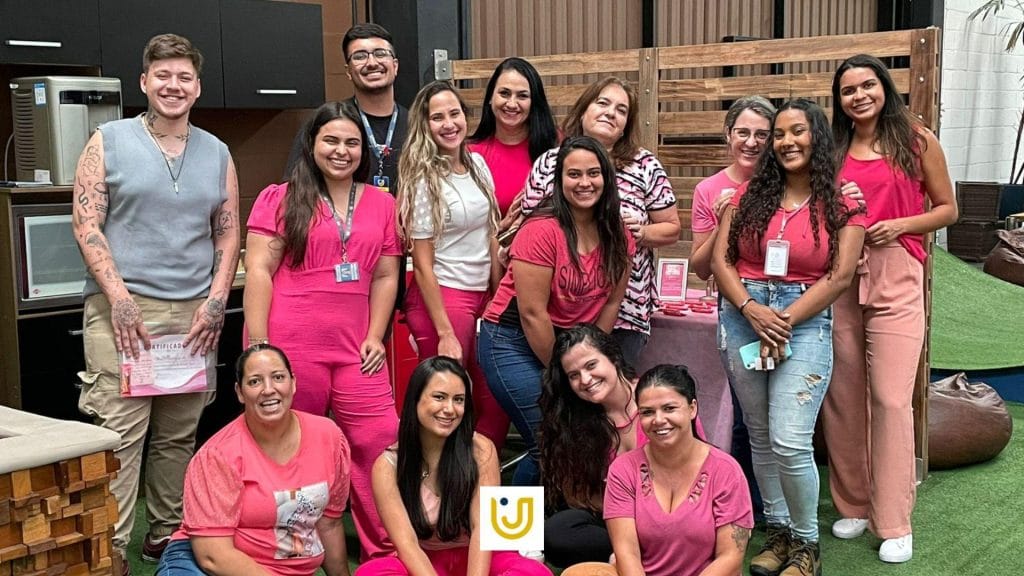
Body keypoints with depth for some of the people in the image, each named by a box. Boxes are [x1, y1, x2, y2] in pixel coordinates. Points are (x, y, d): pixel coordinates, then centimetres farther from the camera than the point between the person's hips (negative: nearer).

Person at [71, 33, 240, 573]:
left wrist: (216, 300, 1)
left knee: (179, 435, 8)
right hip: (122, 308, -3)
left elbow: (228, 233, 13)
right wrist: (119, 297, -12)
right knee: (118, 434, -7)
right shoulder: (108, 142, 3)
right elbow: (86, 224, -3)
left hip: (194, 313, 4)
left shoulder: (217, 153, 14)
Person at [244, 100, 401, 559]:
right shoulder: (281, 199, 2)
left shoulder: (381, 204, 12)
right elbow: (259, 271, -4)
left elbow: (385, 276, 13)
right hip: (291, 347, -3)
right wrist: (258, 345, -10)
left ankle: (387, 550, 12)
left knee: (381, 444, -2)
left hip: (355, 349, 3)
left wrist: (375, 336, 3)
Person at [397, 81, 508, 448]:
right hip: (441, 298, -6)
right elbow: (422, 263, -12)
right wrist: (444, 334, -16)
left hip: (481, 297, 6)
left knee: (497, 403, 8)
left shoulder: (478, 164, 7)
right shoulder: (424, 180, -11)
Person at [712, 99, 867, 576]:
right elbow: (721, 259, 3)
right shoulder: (750, 193, 8)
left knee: (790, 442, -13)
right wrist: (750, 309, -13)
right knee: (760, 437, 10)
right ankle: (778, 532, 27)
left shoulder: (842, 202, 1)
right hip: (742, 317, 4)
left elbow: (839, 276, -6)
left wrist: (784, 321, -13)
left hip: (805, 322, -3)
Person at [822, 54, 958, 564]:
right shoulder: (833, 150, 12)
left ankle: (895, 523, 4)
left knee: (890, 399, -6)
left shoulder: (917, 141, 3)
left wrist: (899, 225, -10)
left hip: (895, 278, -3)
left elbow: (947, 209, 6)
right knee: (841, 398, 6)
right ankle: (853, 504, 21)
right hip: (837, 279, 3)